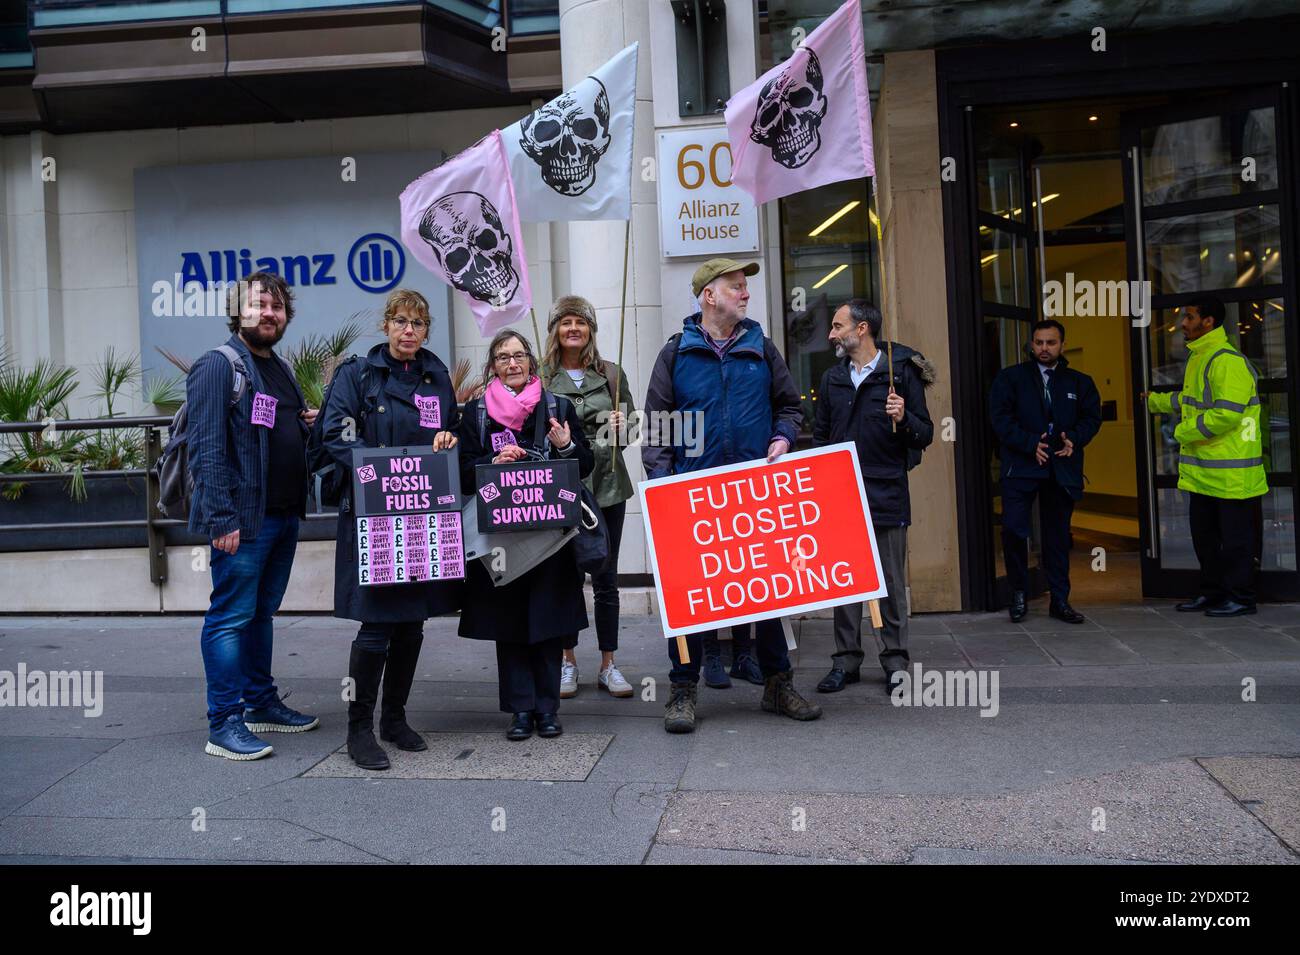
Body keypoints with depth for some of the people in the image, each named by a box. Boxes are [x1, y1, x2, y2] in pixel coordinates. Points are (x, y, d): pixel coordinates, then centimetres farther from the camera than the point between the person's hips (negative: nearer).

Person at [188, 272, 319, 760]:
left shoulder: (281, 368, 17)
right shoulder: (218, 366, -8)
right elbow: (206, 448, -15)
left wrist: (309, 423, 4)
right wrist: (222, 518, -21)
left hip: (284, 515, 8)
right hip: (244, 518, -8)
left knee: (262, 613, 16)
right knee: (230, 618, -3)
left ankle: (261, 703, 26)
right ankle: (224, 725, 3)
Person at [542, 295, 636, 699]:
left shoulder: (611, 373, 9)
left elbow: (632, 422, 12)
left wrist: (622, 426, -9)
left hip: (606, 485, 2)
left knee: (606, 579, 7)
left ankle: (608, 665, 17)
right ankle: (567, 661, 22)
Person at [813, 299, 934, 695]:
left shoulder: (901, 373, -1)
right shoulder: (832, 379, 13)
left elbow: (924, 437, 0)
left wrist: (904, 419, -20)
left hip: (887, 495, -4)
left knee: (891, 583, 3)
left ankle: (895, 662, 13)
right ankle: (846, 661, 15)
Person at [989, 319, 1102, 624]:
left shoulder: (1079, 382, 14)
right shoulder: (1010, 378, 4)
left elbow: (1093, 416, 10)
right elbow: (1000, 418, -5)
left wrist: (1074, 438, -10)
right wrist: (1030, 444, -16)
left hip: (1062, 469, 3)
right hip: (1020, 466, -3)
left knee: (1058, 534, 8)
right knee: (1013, 529, -12)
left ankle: (1060, 601, 16)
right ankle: (1019, 593, 7)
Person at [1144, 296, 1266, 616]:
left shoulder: (1228, 361, -17)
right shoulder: (1197, 358, 15)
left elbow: (1226, 414, -25)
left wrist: (1184, 432, -16)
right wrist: (1155, 401, 33)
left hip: (1230, 472, -10)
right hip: (1203, 472, 10)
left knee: (1235, 536, 1)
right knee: (1204, 534, 16)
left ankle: (1240, 597, 11)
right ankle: (1212, 592, 27)